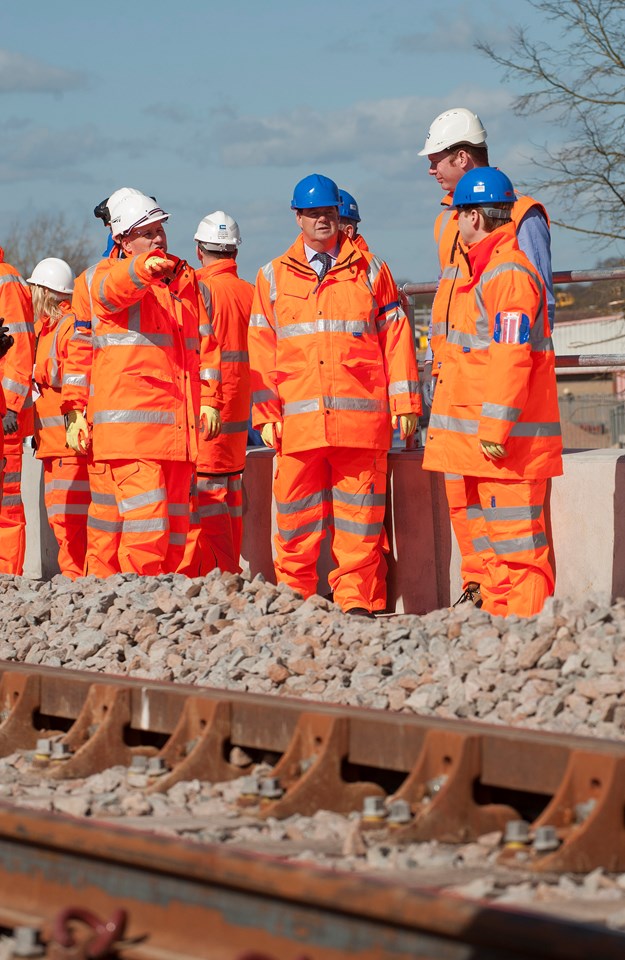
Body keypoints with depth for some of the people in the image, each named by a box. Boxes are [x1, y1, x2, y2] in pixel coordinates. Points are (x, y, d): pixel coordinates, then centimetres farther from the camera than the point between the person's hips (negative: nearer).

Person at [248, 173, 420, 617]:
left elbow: (396, 337, 8)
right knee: (297, 516, 1)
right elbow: (261, 349, 11)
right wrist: (266, 414, 3)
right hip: (298, 421, 1)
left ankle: (354, 601, 4)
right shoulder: (274, 277, 13)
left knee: (358, 513, -1)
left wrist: (404, 403, 2)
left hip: (361, 417, -1)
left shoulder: (370, 270, 10)